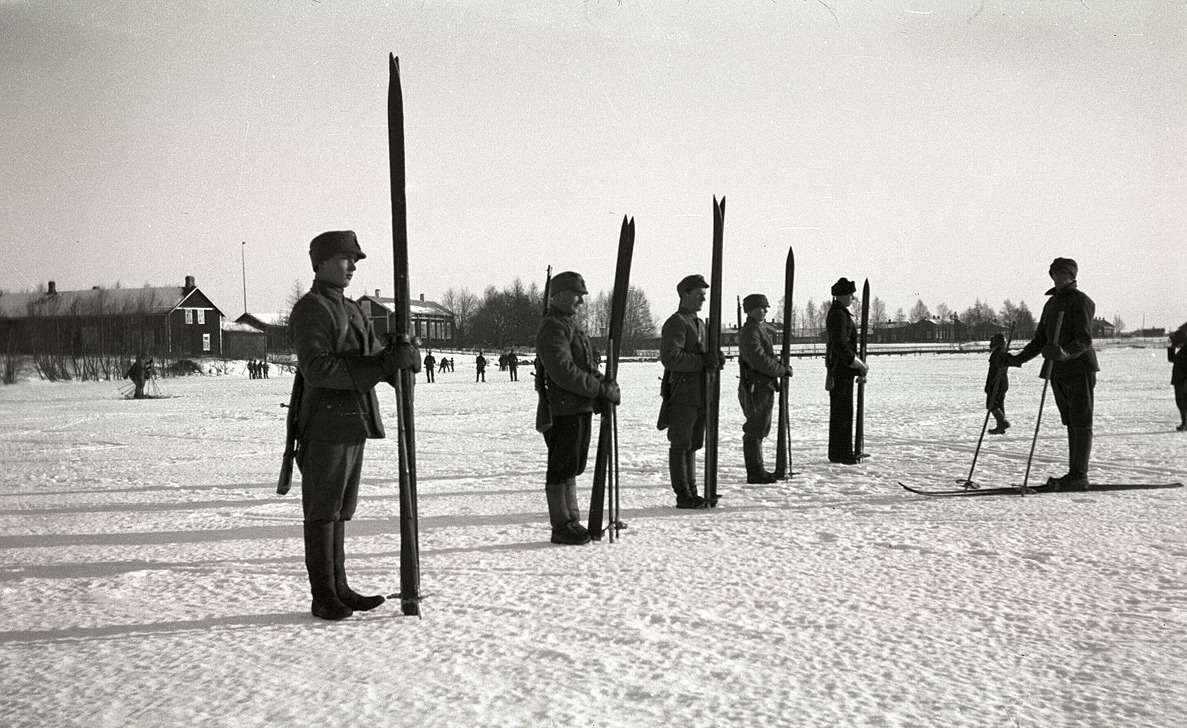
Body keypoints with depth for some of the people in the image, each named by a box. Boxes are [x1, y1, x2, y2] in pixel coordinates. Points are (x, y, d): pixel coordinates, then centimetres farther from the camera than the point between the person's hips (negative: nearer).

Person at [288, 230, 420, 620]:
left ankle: (338, 587, 21)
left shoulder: (352, 310, 20)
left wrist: (400, 355, -11)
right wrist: (376, 367, -25)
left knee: (340, 510, 14)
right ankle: (323, 596, 3)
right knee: (322, 511, -2)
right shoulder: (311, 309, -9)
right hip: (325, 423, -9)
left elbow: (374, 356, 13)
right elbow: (316, 368, -21)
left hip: (353, 422, 9)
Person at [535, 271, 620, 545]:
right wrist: (602, 390, -20)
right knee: (561, 468, -3)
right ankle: (561, 527, 3)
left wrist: (604, 382, 4)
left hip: (581, 407, 10)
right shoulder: (553, 328, -13)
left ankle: (572, 522, 25)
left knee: (571, 467, 16)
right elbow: (564, 371, -23)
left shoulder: (571, 324, 20)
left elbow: (586, 366, 23)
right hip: (563, 408, -10)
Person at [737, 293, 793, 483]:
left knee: (759, 430, 16)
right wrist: (782, 370, -12)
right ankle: (755, 472, -2)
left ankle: (757, 469, 23)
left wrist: (780, 366, 7)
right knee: (755, 430, -6)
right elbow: (759, 361, -23)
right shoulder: (750, 332, -15)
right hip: (757, 387, -11)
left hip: (763, 387, 11)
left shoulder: (759, 329, 19)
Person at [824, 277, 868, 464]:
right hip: (842, 368, -11)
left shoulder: (836, 312, 17)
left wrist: (859, 364, 21)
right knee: (843, 411, -7)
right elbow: (840, 345, -24)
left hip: (837, 366, 11)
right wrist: (859, 365, -18)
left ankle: (838, 452, 20)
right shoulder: (839, 315, -16)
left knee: (839, 411, 14)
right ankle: (842, 454, -5)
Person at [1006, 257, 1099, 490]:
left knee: (1081, 422, -7)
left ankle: (1080, 475, -6)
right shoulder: (1051, 303, 19)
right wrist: (1018, 359, 10)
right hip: (1057, 372, 8)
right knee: (1070, 423, 10)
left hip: (1080, 369, -8)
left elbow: (1084, 340, -17)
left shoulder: (1080, 301, -6)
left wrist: (1066, 353, -35)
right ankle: (1074, 474, 14)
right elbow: (1039, 340, 21)